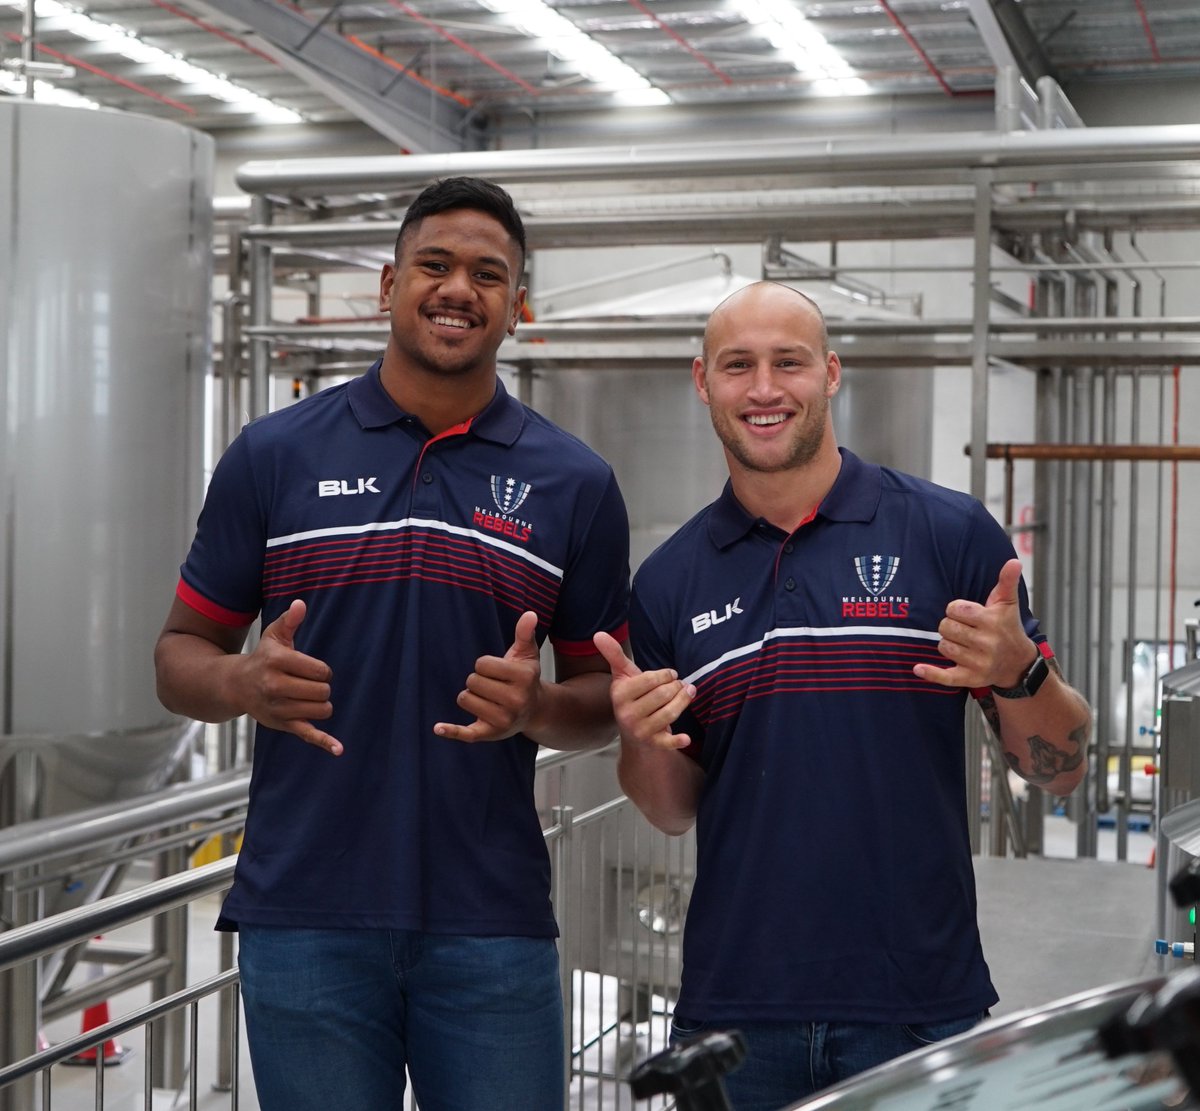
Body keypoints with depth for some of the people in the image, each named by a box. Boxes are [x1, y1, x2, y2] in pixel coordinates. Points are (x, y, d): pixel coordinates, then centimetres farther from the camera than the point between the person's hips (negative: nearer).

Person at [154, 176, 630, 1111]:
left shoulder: (574, 482, 6)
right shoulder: (274, 456, 5)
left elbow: (604, 700, 11)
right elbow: (182, 654, 9)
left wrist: (536, 706, -11)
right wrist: (244, 682, -13)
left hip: (492, 925, 1)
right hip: (304, 919, 0)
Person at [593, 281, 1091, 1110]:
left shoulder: (952, 534, -3)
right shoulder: (669, 580, 5)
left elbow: (1059, 769, 0)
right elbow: (675, 812, 12)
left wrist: (1019, 671, -20)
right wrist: (643, 739, -9)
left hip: (923, 1010, -2)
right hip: (732, 1014, 2)